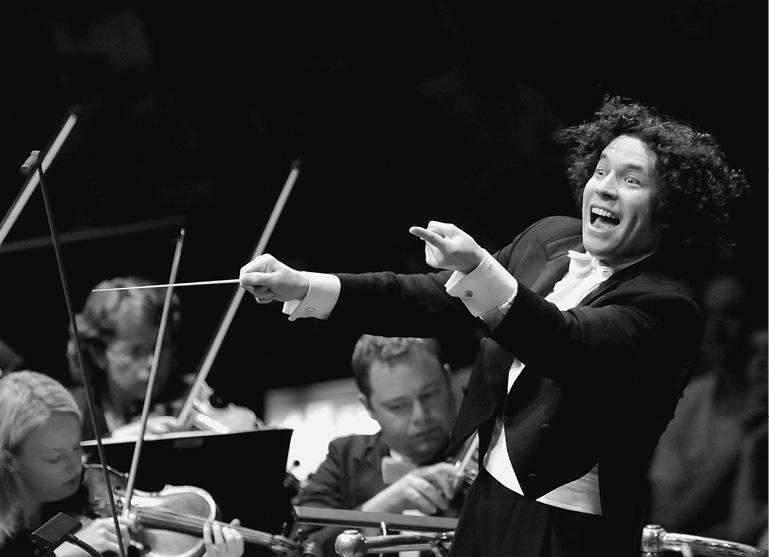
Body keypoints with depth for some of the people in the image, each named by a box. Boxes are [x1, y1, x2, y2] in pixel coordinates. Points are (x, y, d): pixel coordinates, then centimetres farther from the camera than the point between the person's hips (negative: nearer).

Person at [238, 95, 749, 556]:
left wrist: (478, 270, -49)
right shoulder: (548, 240, 6)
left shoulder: (666, 306, -17)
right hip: (488, 499, 7)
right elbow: (434, 299, 6)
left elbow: (565, 344, -32)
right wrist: (301, 288, -4)